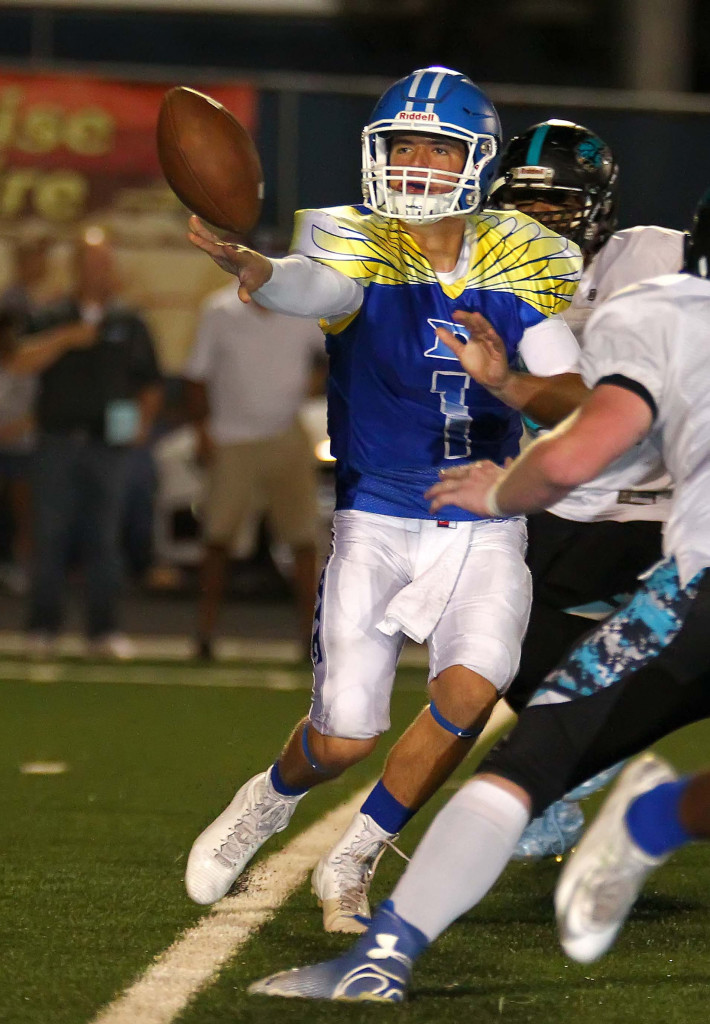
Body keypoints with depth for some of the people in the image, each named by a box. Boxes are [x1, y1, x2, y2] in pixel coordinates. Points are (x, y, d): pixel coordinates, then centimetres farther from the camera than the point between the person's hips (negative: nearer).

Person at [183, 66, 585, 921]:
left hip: (483, 526, 2)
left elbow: (574, 399, -11)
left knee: (472, 687, -21)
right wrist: (246, 265, -59)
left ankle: (352, 862, 3)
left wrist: (507, 382, -34)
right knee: (344, 738, -4)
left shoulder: (518, 266, -2)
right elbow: (307, 286, -35)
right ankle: (266, 805, 34)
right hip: (376, 521, -2)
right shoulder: (358, 249, -9)